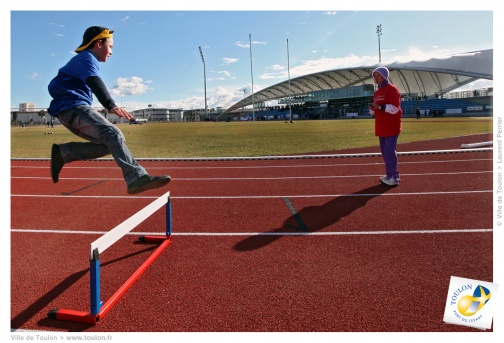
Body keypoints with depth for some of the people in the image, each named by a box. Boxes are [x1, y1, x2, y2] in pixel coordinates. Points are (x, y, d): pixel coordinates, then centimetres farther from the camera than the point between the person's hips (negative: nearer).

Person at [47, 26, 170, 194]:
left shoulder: (83, 60, 28)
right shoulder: (86, 58, -3)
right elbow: (94, 83, -25)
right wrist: (111, 106, -40)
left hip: (71, 111, 10)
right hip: (73, 107, -10)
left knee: (107, 144, 3)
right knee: (113, 134, -27)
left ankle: (62, 153, 4)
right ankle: (137, 178, -42)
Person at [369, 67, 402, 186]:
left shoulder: (392, 89, -8)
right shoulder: (377, 92, 17)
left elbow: (395, 108, -17)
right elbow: (374, 112, 19)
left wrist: (380, 107, -23)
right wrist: (372, 108, -2)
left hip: (391, 126, -9)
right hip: (381, 127, 9)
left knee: (389, 151, -10)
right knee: (384, 151, 12)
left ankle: (393, 178, -5)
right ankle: (391, 175, 22)